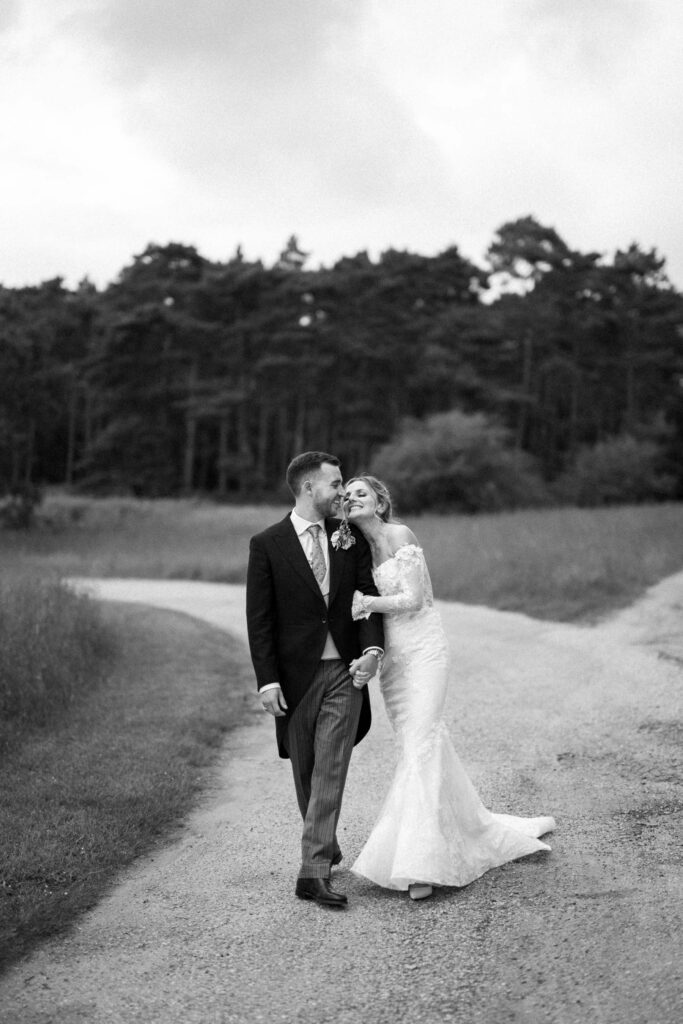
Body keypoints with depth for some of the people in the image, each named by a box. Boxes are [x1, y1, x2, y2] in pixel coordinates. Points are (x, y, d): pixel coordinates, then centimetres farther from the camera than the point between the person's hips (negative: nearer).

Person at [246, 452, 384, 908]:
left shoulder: (351, 538, 5)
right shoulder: (267, 545, -3)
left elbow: (368, 597, 3)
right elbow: (259, 619, -4)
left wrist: (372, 650, -14)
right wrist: (267, 680, -10)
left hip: (345, 671, 1)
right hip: (296, 675, -1)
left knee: (331, 770, -6)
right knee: (306, 772, 12)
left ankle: (314, 870, -6)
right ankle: (324, 847, 33)